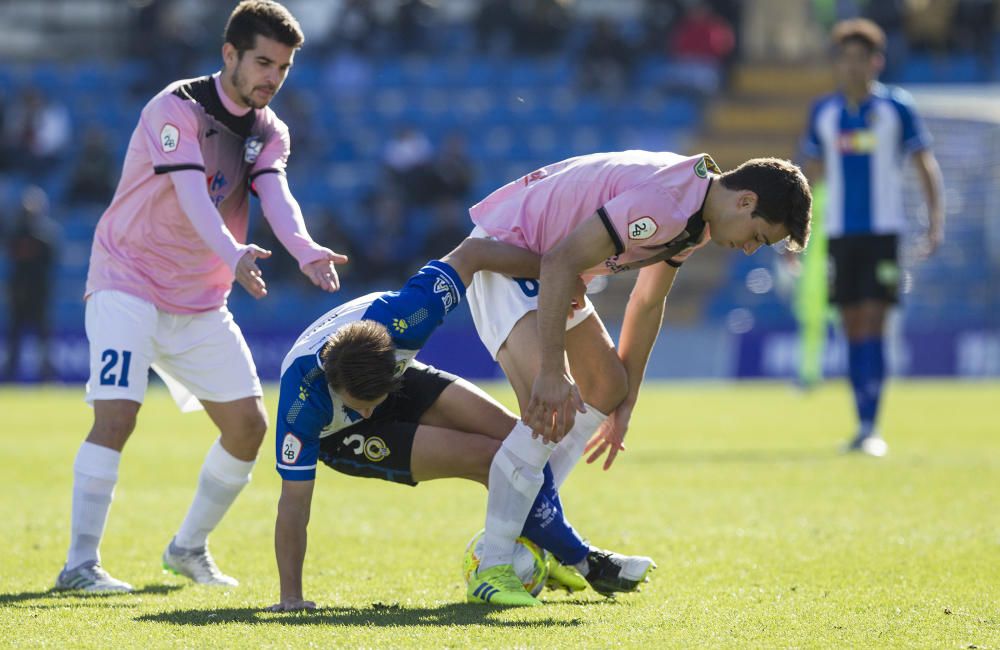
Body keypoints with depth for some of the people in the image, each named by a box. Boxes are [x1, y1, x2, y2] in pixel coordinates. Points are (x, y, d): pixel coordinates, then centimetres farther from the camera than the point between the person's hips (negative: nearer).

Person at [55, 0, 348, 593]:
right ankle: (81, 563, -18)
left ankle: (190, 548, 21)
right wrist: (232, 254, -49)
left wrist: (306, 250, -36)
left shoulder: (270, 132, 5)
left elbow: (276, 194, -14)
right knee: (116, 414, -22)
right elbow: (192, 194, -30)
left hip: (201, 305, 7)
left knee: (248, 424, 3)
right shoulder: (176, 109, -15)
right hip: (128, 286, -7)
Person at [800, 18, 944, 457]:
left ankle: (870, 429, -13)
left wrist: (935, 222, -8)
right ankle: (862, 425, 11)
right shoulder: (823, 112, 9)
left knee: (873, 326, -11)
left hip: (884, 231, -4)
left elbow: (925, 165, 2)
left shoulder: (896, 108, -1)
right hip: (840, 234, 4)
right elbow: (811, 172, 18)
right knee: (852, 330, 5)